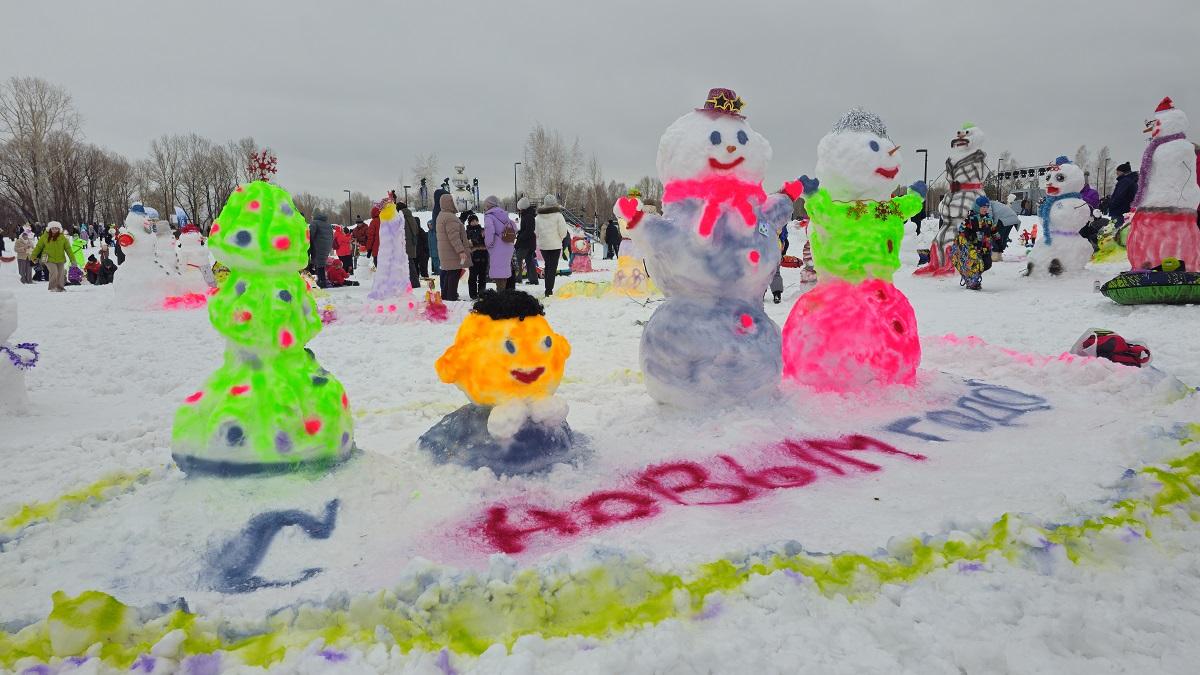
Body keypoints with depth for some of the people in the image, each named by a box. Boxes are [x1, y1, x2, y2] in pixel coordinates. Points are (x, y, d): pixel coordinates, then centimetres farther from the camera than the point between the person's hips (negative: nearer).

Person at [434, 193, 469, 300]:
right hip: (453, 254, -10)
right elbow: (454, 237, -23)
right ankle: (452, 298, -9)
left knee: (447, 276, 16)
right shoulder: (450, 217, -16)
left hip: (445, 254, 10)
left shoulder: (441, 216, 19)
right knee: (454, 276, -8)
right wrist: (461, 251, -25)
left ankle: (444, 297, 21)